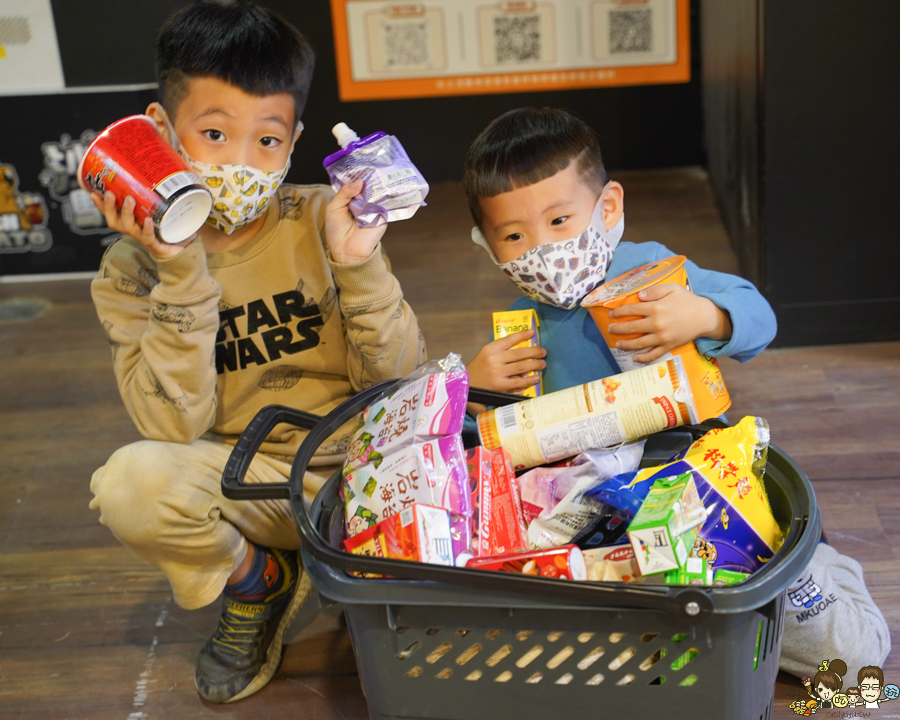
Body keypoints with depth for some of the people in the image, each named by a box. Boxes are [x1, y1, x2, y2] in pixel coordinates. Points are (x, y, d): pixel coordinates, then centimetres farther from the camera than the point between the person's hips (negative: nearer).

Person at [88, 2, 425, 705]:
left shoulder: (324, 220, -7)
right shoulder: (134, 268, -7)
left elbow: (398, 381, -8)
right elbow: (177, 425, -17)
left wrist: (358, 264, -24)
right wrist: (180, 277, -25)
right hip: (249, 480, 1)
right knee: (128, 484, -28)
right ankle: (258, 580, 4)